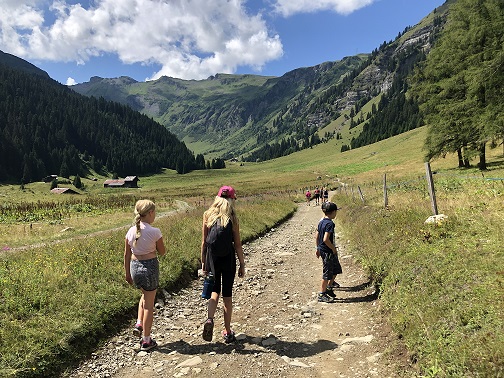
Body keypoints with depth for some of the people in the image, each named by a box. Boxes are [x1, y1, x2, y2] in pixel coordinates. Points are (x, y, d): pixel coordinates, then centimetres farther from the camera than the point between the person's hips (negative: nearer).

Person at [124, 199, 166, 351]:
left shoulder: (131, 231, -1)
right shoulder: (154, 232, -15)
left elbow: (127, 255, 6)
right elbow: (162, 252, -3)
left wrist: (127, 274, 17)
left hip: (134, 266, 5)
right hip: (150, 266, -5)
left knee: (145, 295, 32)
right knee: (149, 304, 8)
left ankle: (139, 324, 21)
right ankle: (146, 341, 19)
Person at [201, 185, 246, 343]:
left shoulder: (207, 215, -3)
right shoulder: (232, 218, -9)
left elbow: (204, 242, 0)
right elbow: (237, 244, -6)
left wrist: (203, 262, 10)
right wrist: (242, 265, 2)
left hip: (212, 257, 2)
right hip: (228, 257, -2)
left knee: (215, 290, 19)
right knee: (227, 294, 11)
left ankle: (210, 319, -5)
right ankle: (227, 332, 21)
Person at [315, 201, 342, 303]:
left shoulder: (321, 222, 7)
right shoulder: (330, 223, -21)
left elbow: (316, 236, 12)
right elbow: (326, 239, -28)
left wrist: (318, 248, 21)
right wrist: (334, 249, -15)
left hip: (322, 249, 9)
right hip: (328, 252, -9)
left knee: (336, 269, 22)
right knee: (327, 273, 1)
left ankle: (329, 286, 36)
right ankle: (321, 295, 11)